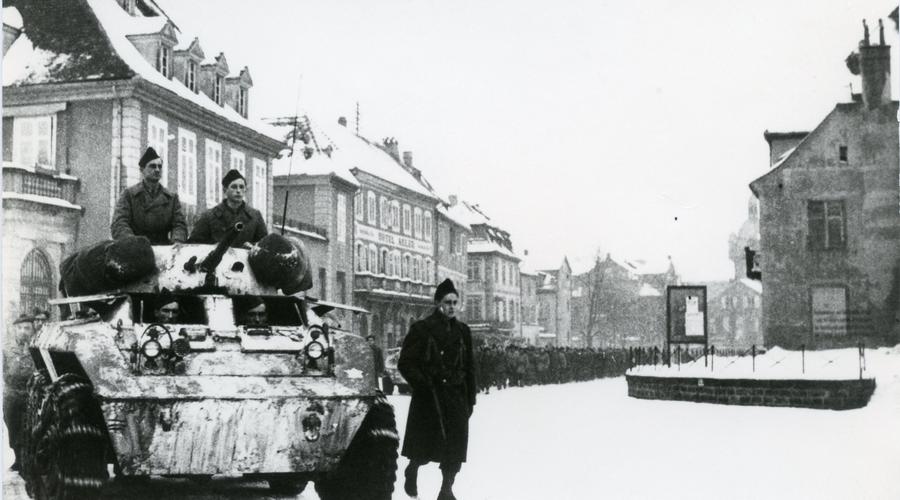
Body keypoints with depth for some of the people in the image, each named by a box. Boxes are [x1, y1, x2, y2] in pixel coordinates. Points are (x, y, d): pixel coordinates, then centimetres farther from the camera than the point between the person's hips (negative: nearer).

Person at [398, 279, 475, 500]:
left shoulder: (462, 331, 9)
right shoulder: (421, 329, -5)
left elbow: (469, 368, 12)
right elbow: (405, 363, -6)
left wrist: (470, 399, 8)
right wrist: (424, 384, -17)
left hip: (456, 397, 4)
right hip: (428, 398, -4)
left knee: (456, 446, -1)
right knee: (425, 447, 4)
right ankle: (411, 473, 33)